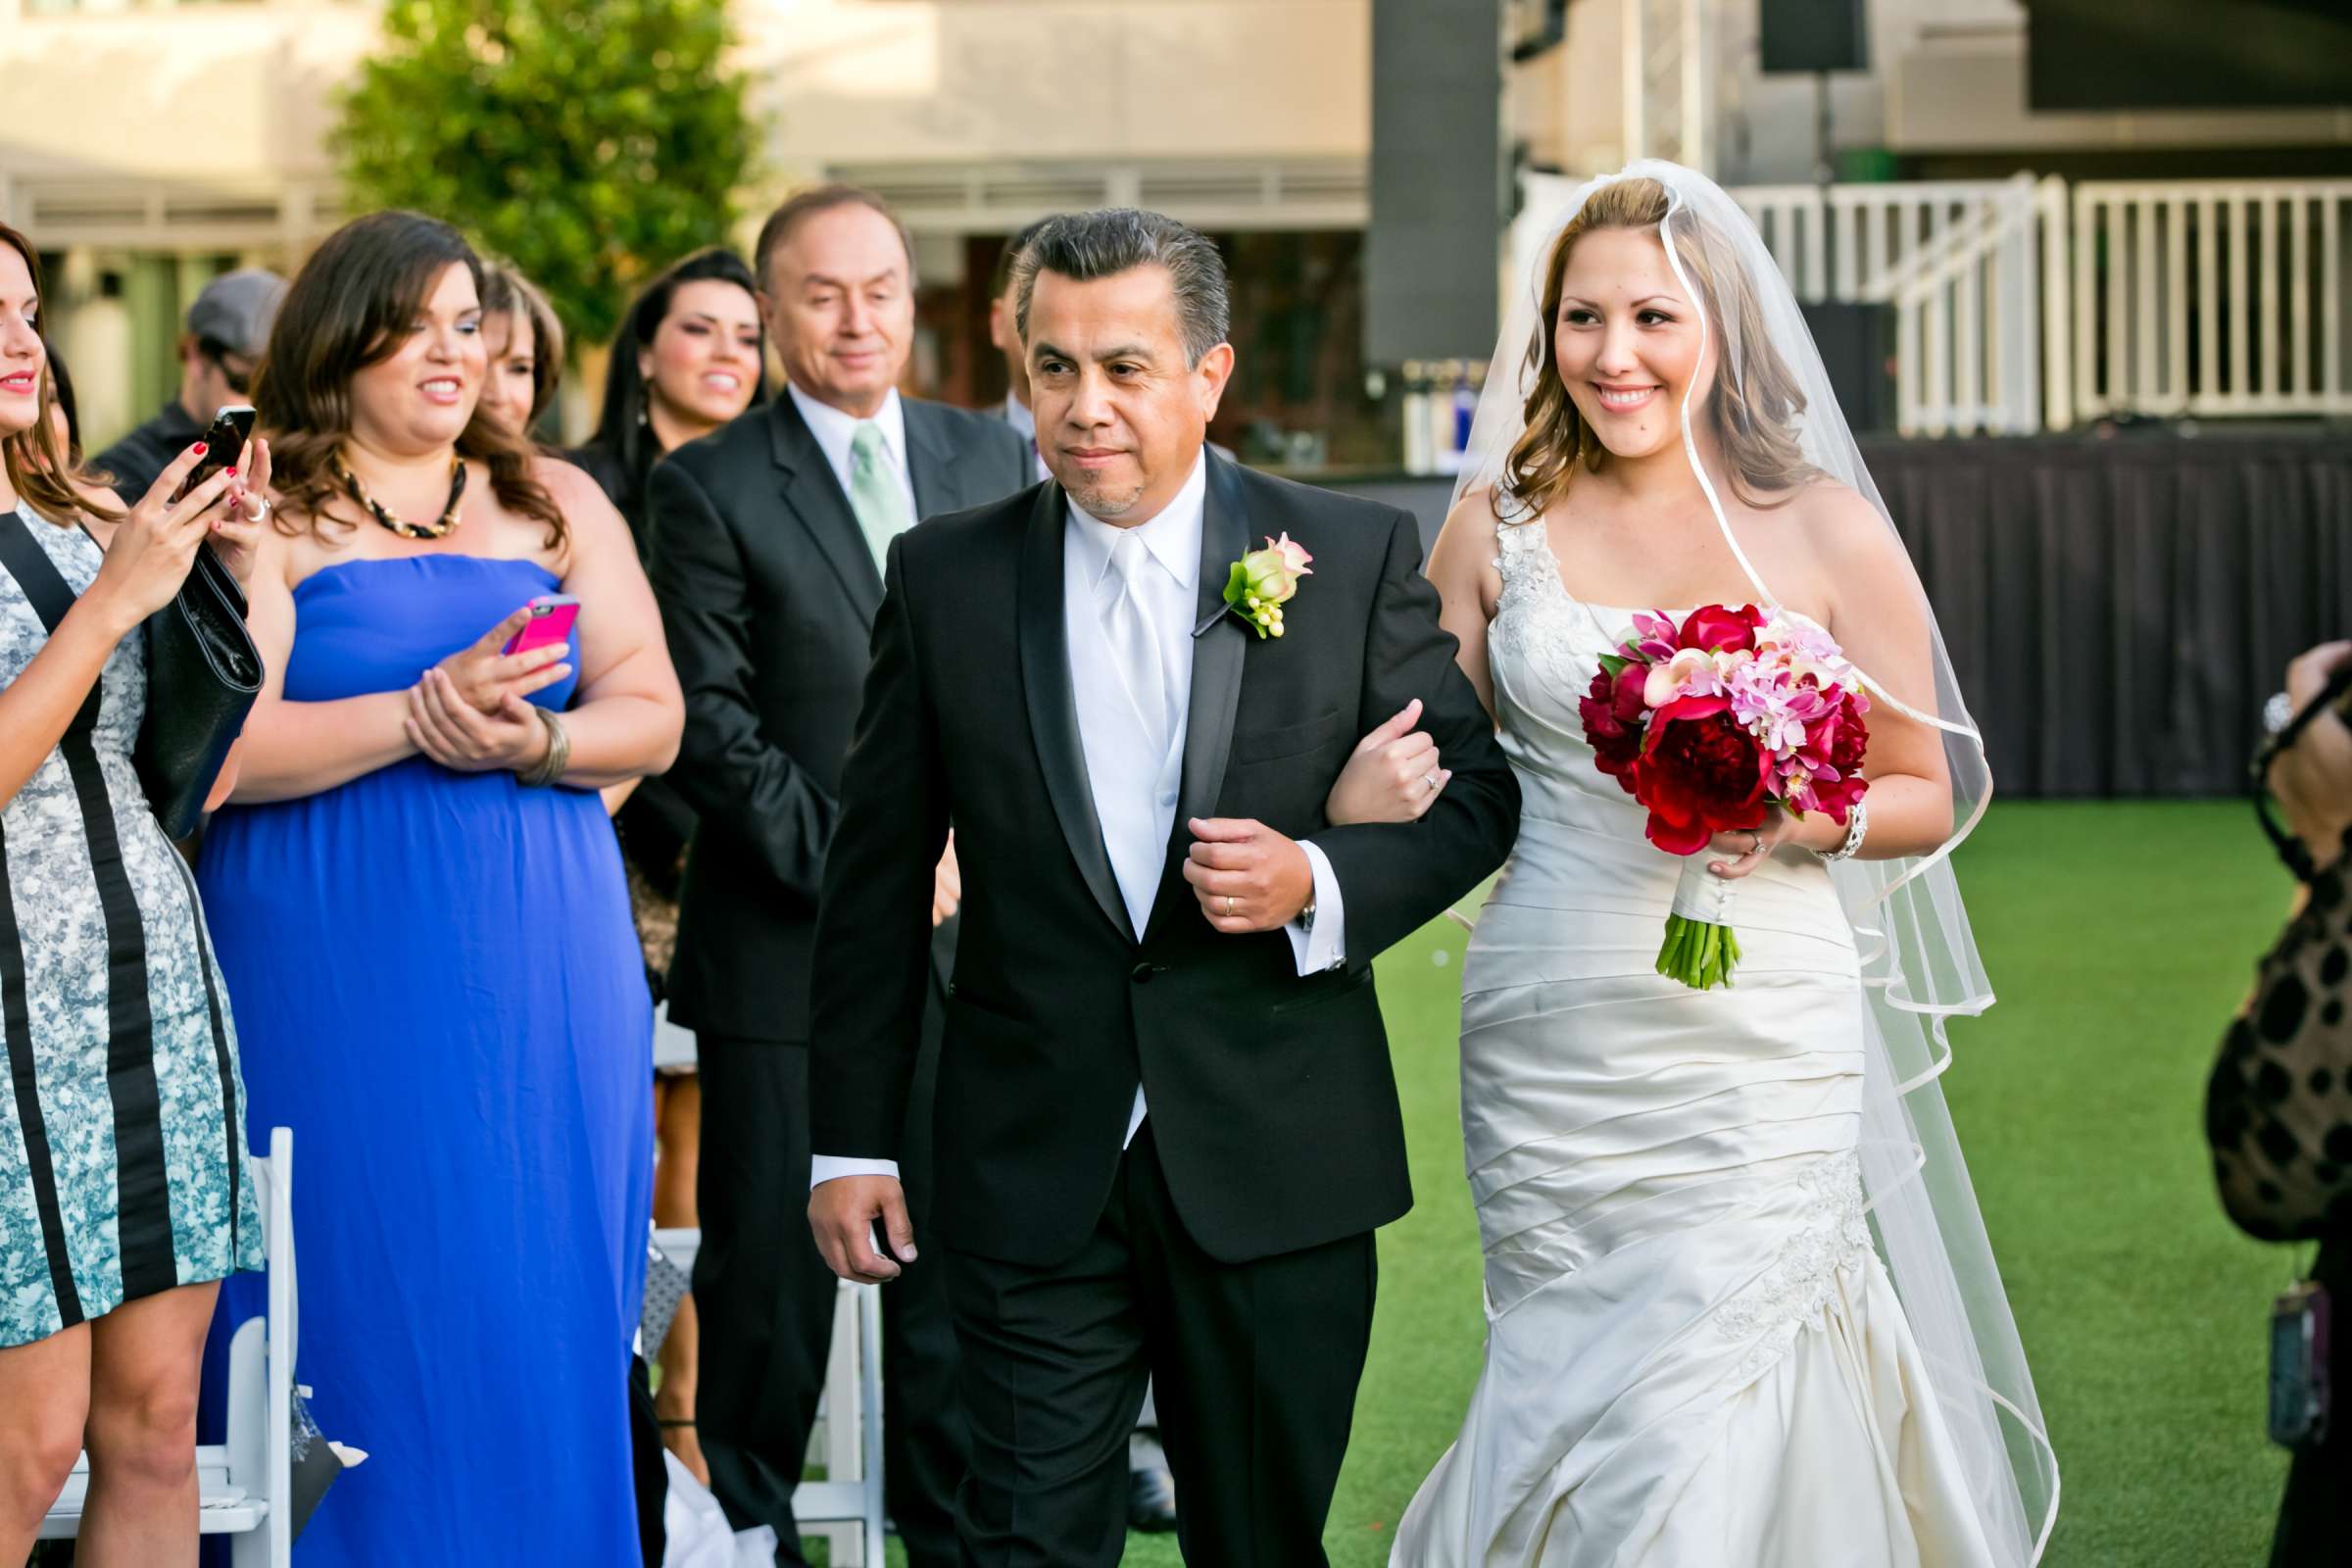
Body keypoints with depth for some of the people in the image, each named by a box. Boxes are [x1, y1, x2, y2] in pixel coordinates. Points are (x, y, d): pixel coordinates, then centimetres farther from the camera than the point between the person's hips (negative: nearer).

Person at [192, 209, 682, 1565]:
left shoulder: (557, 504, 12)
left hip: (540, 965, 4)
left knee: (540, 1311, 4)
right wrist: (418, 713, -21)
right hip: (333, 972, -3)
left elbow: (652, 719, 6)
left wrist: (532, 742, -14)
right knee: (365, 1306, -2)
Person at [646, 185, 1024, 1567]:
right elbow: (710, 724, -7)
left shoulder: (993, 459, 11)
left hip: (972, 931, 3)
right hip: (785, 939, -3)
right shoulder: (709, 488, -1)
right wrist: (848, 858, -13)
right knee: (771, 1271, 3)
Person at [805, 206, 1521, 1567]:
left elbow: (1476, 794, 5)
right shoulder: (948, 579, 2)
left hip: (1279, 1168, 0)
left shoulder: (1359, 558, 0)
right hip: (1033, 1181, 0)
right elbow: (878, 877, 6)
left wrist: (1320, 884, -15)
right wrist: (854, 1139, 4)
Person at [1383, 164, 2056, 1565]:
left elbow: (1927, 793, 5)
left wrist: (1801, 822, -14)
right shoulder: (1500, 526, 5)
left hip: (1758, 1041, -2)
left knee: (1712, 1402, -6)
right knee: (1567, 1379, 6)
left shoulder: (1827, 532, -1)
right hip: (1545, 1036, 2)